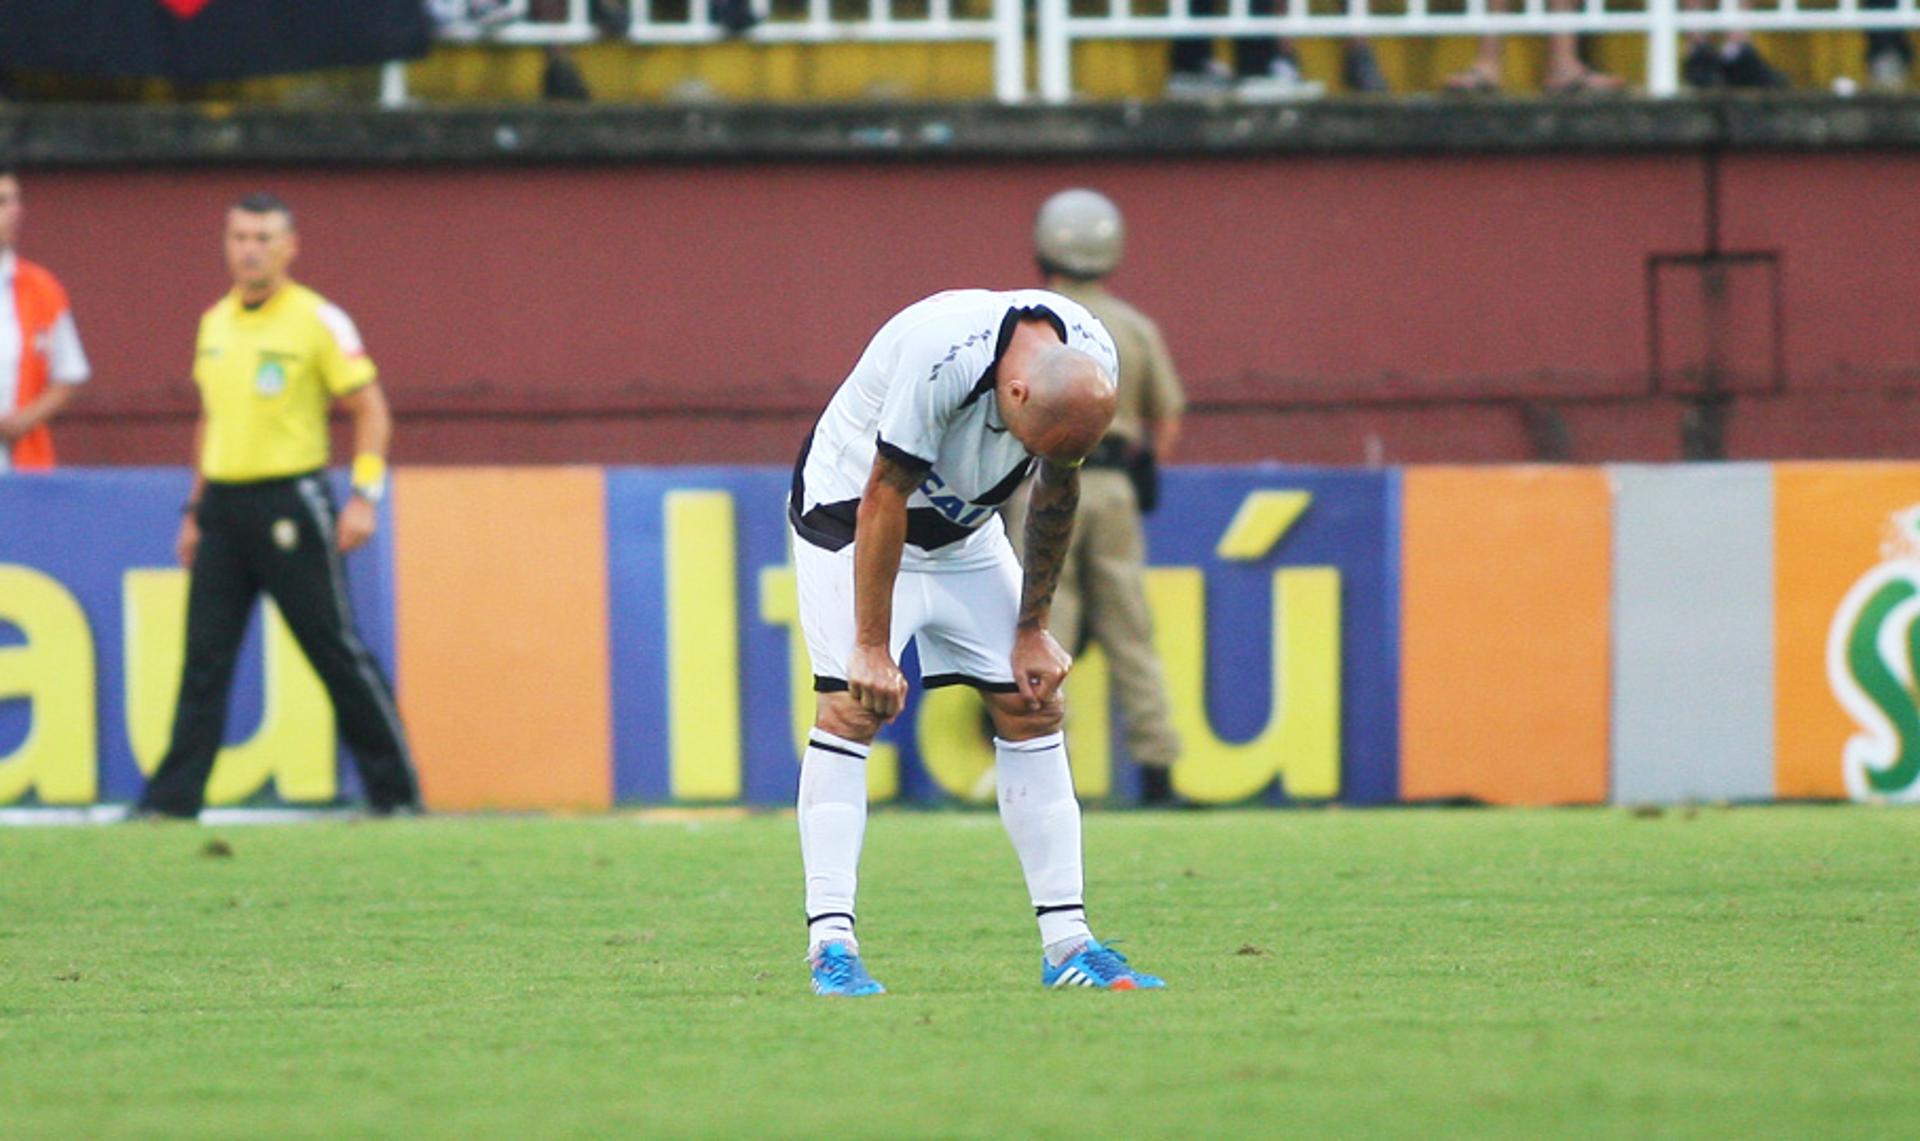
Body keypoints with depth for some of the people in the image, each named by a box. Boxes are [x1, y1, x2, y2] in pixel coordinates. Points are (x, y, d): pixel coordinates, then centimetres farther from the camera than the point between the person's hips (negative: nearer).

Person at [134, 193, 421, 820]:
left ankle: (396, 791, 4)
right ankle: (172, 798, 4)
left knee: (337, 650, -4)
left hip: (291, 505, -6)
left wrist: (364, 497, -15)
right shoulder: (215, 323, 13)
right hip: (223, 504, 6)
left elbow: (370, 409, -6)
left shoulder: (319, 321, -6)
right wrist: (196, 509, 18)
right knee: (204, 658, 3)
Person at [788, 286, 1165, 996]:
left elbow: (1056, 495, -1)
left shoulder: (1091, 364, -18)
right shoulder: (940, 356, -37)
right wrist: (872, 647, -23)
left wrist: (1033, 631, 3)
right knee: (851, 707, -18)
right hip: (849, 515, -6)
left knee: (1032, 705, -1)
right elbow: (883, 499, -28)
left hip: (965, 532, 6)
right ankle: (831, 945, -20)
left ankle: (1067, 943, 1)